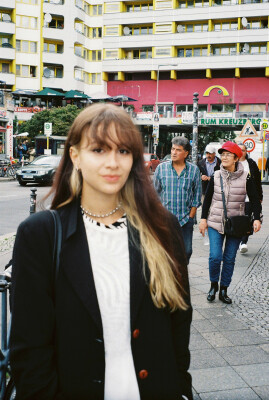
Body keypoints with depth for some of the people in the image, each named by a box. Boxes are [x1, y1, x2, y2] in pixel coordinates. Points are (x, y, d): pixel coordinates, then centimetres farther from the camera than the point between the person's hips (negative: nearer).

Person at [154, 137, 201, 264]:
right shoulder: (161, 168, 2)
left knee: (186, 250, 6)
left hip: (186, 219, 1)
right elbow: (155, 192, 7)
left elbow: (197, 194, 6)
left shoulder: (194, 170, 2)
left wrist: (191, 215, 0)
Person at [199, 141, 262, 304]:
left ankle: (223, 290, 20)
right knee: (215, 256, -9)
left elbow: (255, 200, 2)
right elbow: (208, 199, 9)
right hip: (215, 223, 0)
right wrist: (204, 218, 4)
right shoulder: (216, 176, 2)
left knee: (230, 259, 5)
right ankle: (214, 285, 16)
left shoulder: (245, 178, -3)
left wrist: (257, 219, -10)